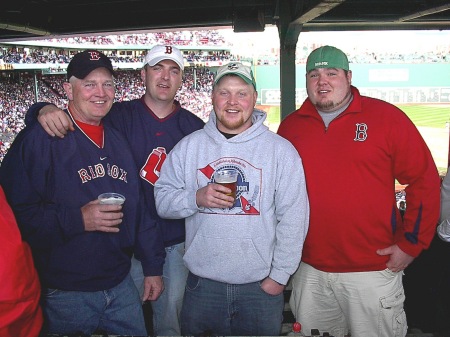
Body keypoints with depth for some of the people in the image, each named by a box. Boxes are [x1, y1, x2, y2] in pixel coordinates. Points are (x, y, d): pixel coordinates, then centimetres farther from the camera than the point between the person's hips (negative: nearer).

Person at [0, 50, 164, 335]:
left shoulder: (118, 141, 10)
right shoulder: (38, 139, -11)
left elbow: (138, 208, 12)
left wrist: (153, 267, 10)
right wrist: (78, 219, -27)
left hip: (122, 285, 6)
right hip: (65, 293, -5)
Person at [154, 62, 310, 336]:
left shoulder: (281, 150, -3)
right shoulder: (189, 146, 2)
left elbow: (293, 218, -4)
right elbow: (162, 200, 3)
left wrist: (279, 275, -5)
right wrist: (197, 198, -16)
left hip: (261, 286, -1)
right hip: (202, 284, 2)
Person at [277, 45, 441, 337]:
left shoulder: (387, 117, -6)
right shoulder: (290, 126, 4)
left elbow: (425, 180, -4)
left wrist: (411, 244, -7)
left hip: (374, 270, -3)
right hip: (309, 271, 4)